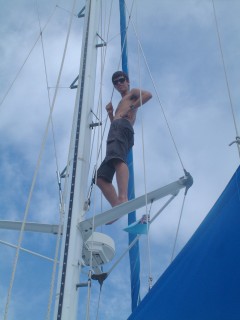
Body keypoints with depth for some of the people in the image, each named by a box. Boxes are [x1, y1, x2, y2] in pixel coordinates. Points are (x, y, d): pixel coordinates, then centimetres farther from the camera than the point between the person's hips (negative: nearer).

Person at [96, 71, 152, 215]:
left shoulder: (133, 93, 20)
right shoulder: (121, 103, 43)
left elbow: (148, 94, -1)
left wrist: (130, 108, -7)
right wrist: (110, 113, 25)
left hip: (122, 126, -9)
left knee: (117, 159, -37)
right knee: (101, 178, -3)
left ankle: (123, 198, -59)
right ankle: (118, 208, -19)